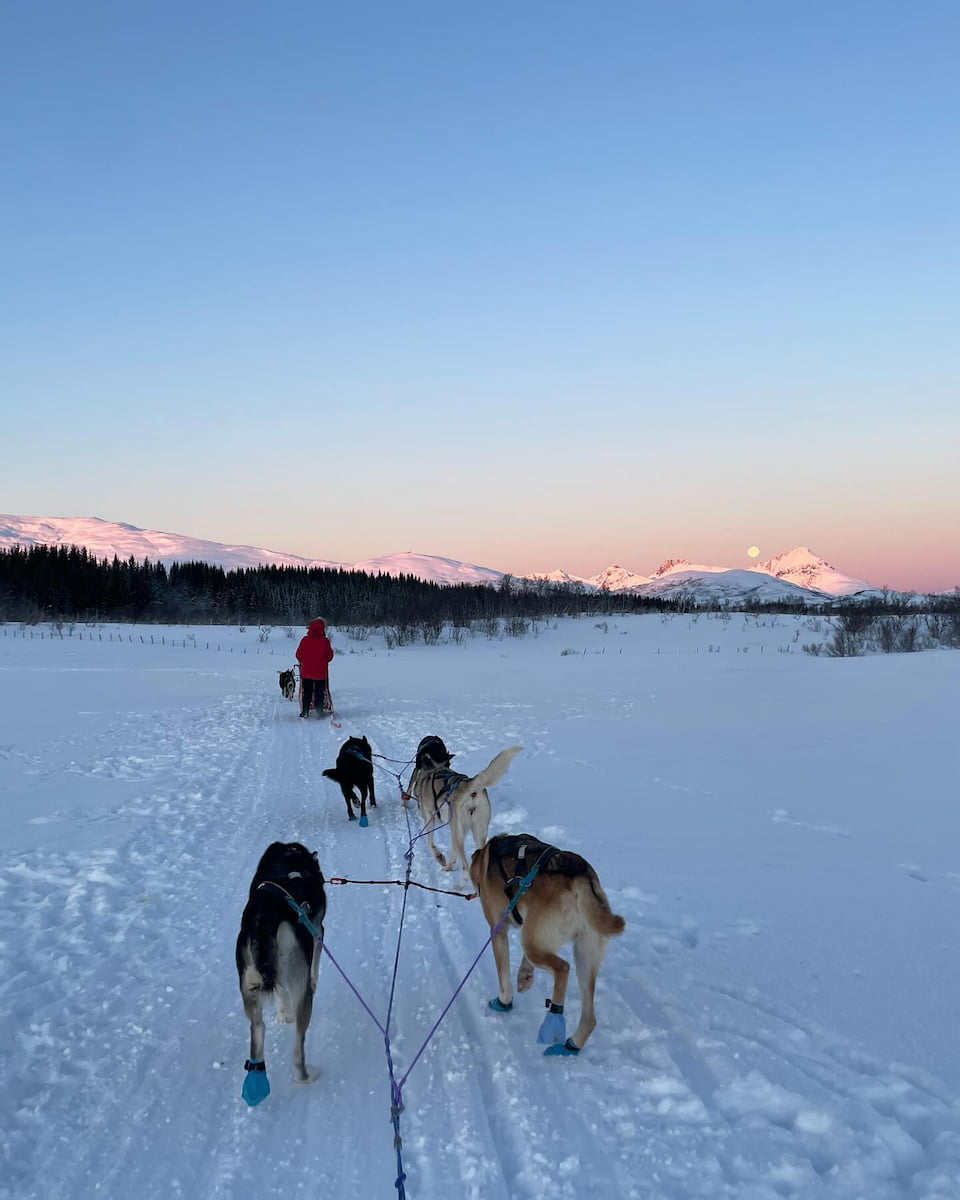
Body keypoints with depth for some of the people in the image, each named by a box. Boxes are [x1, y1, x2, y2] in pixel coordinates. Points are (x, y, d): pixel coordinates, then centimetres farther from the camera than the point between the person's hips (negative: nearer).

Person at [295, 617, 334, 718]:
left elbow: (298, 655, -1)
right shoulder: (325, 641, -10)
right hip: (321, 672, -1)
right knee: (320, 693, 6)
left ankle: (305, 711, 9)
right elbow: (329, 655, -2)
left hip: (306, 671, 1)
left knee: (306, 692, 11)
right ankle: (319, 711, 2)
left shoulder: (305, 640, -6)